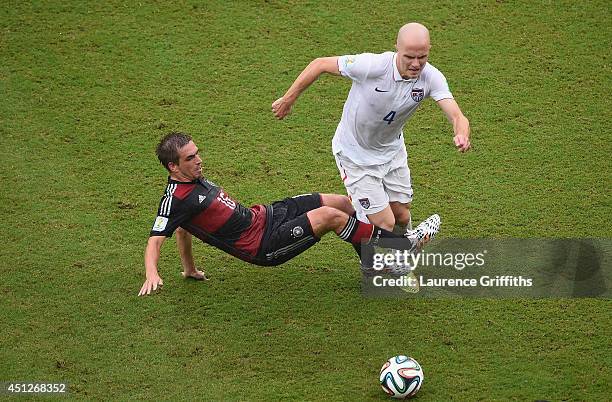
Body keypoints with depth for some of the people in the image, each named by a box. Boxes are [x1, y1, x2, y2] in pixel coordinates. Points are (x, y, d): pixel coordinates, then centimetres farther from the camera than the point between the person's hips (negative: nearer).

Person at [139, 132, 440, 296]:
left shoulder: (195, 181, 10)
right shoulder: (176, 199, -18)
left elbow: (183, 228, 22)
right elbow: (156, 239, -21)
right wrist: (151, 275, -37)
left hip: (263, 215, 10)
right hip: (263, 244, -10)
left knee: (341, 202, 4)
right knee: (330, 216, -20)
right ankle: (404, 245, -5)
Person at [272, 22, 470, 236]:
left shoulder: (431, 77, -20)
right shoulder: (372, 65, -32)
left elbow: (456, 116, -30)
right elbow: (320, 64, -19)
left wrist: (462, 135, -54)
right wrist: (288, 100, -12)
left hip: (392, 150, 4)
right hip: (355, 154, -4)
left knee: (402, 217, 12)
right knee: (384, 224, -9)